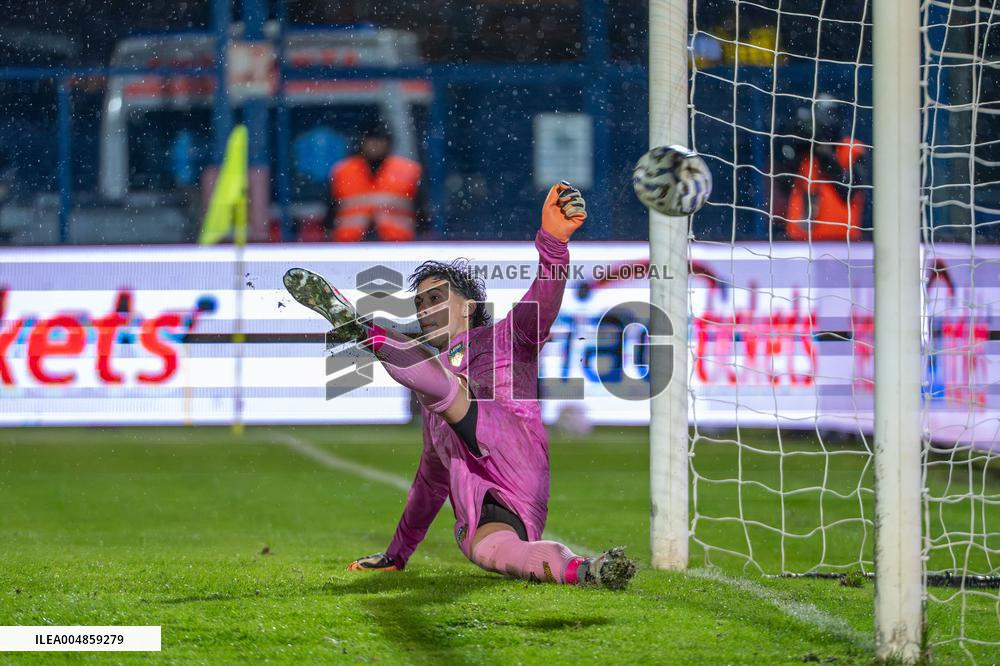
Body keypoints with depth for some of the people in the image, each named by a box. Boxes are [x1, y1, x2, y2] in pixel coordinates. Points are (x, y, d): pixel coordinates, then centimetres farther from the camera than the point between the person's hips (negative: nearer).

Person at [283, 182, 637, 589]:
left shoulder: (501, 340, 22)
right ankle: (582, 571, -49)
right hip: (478, 513, 4)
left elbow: (542, 302, 0)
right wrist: (397, 553, 49)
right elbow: (432, 476, 49)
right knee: (483, 548, -35)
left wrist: (552, 240, -21)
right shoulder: (431, 389, 42)